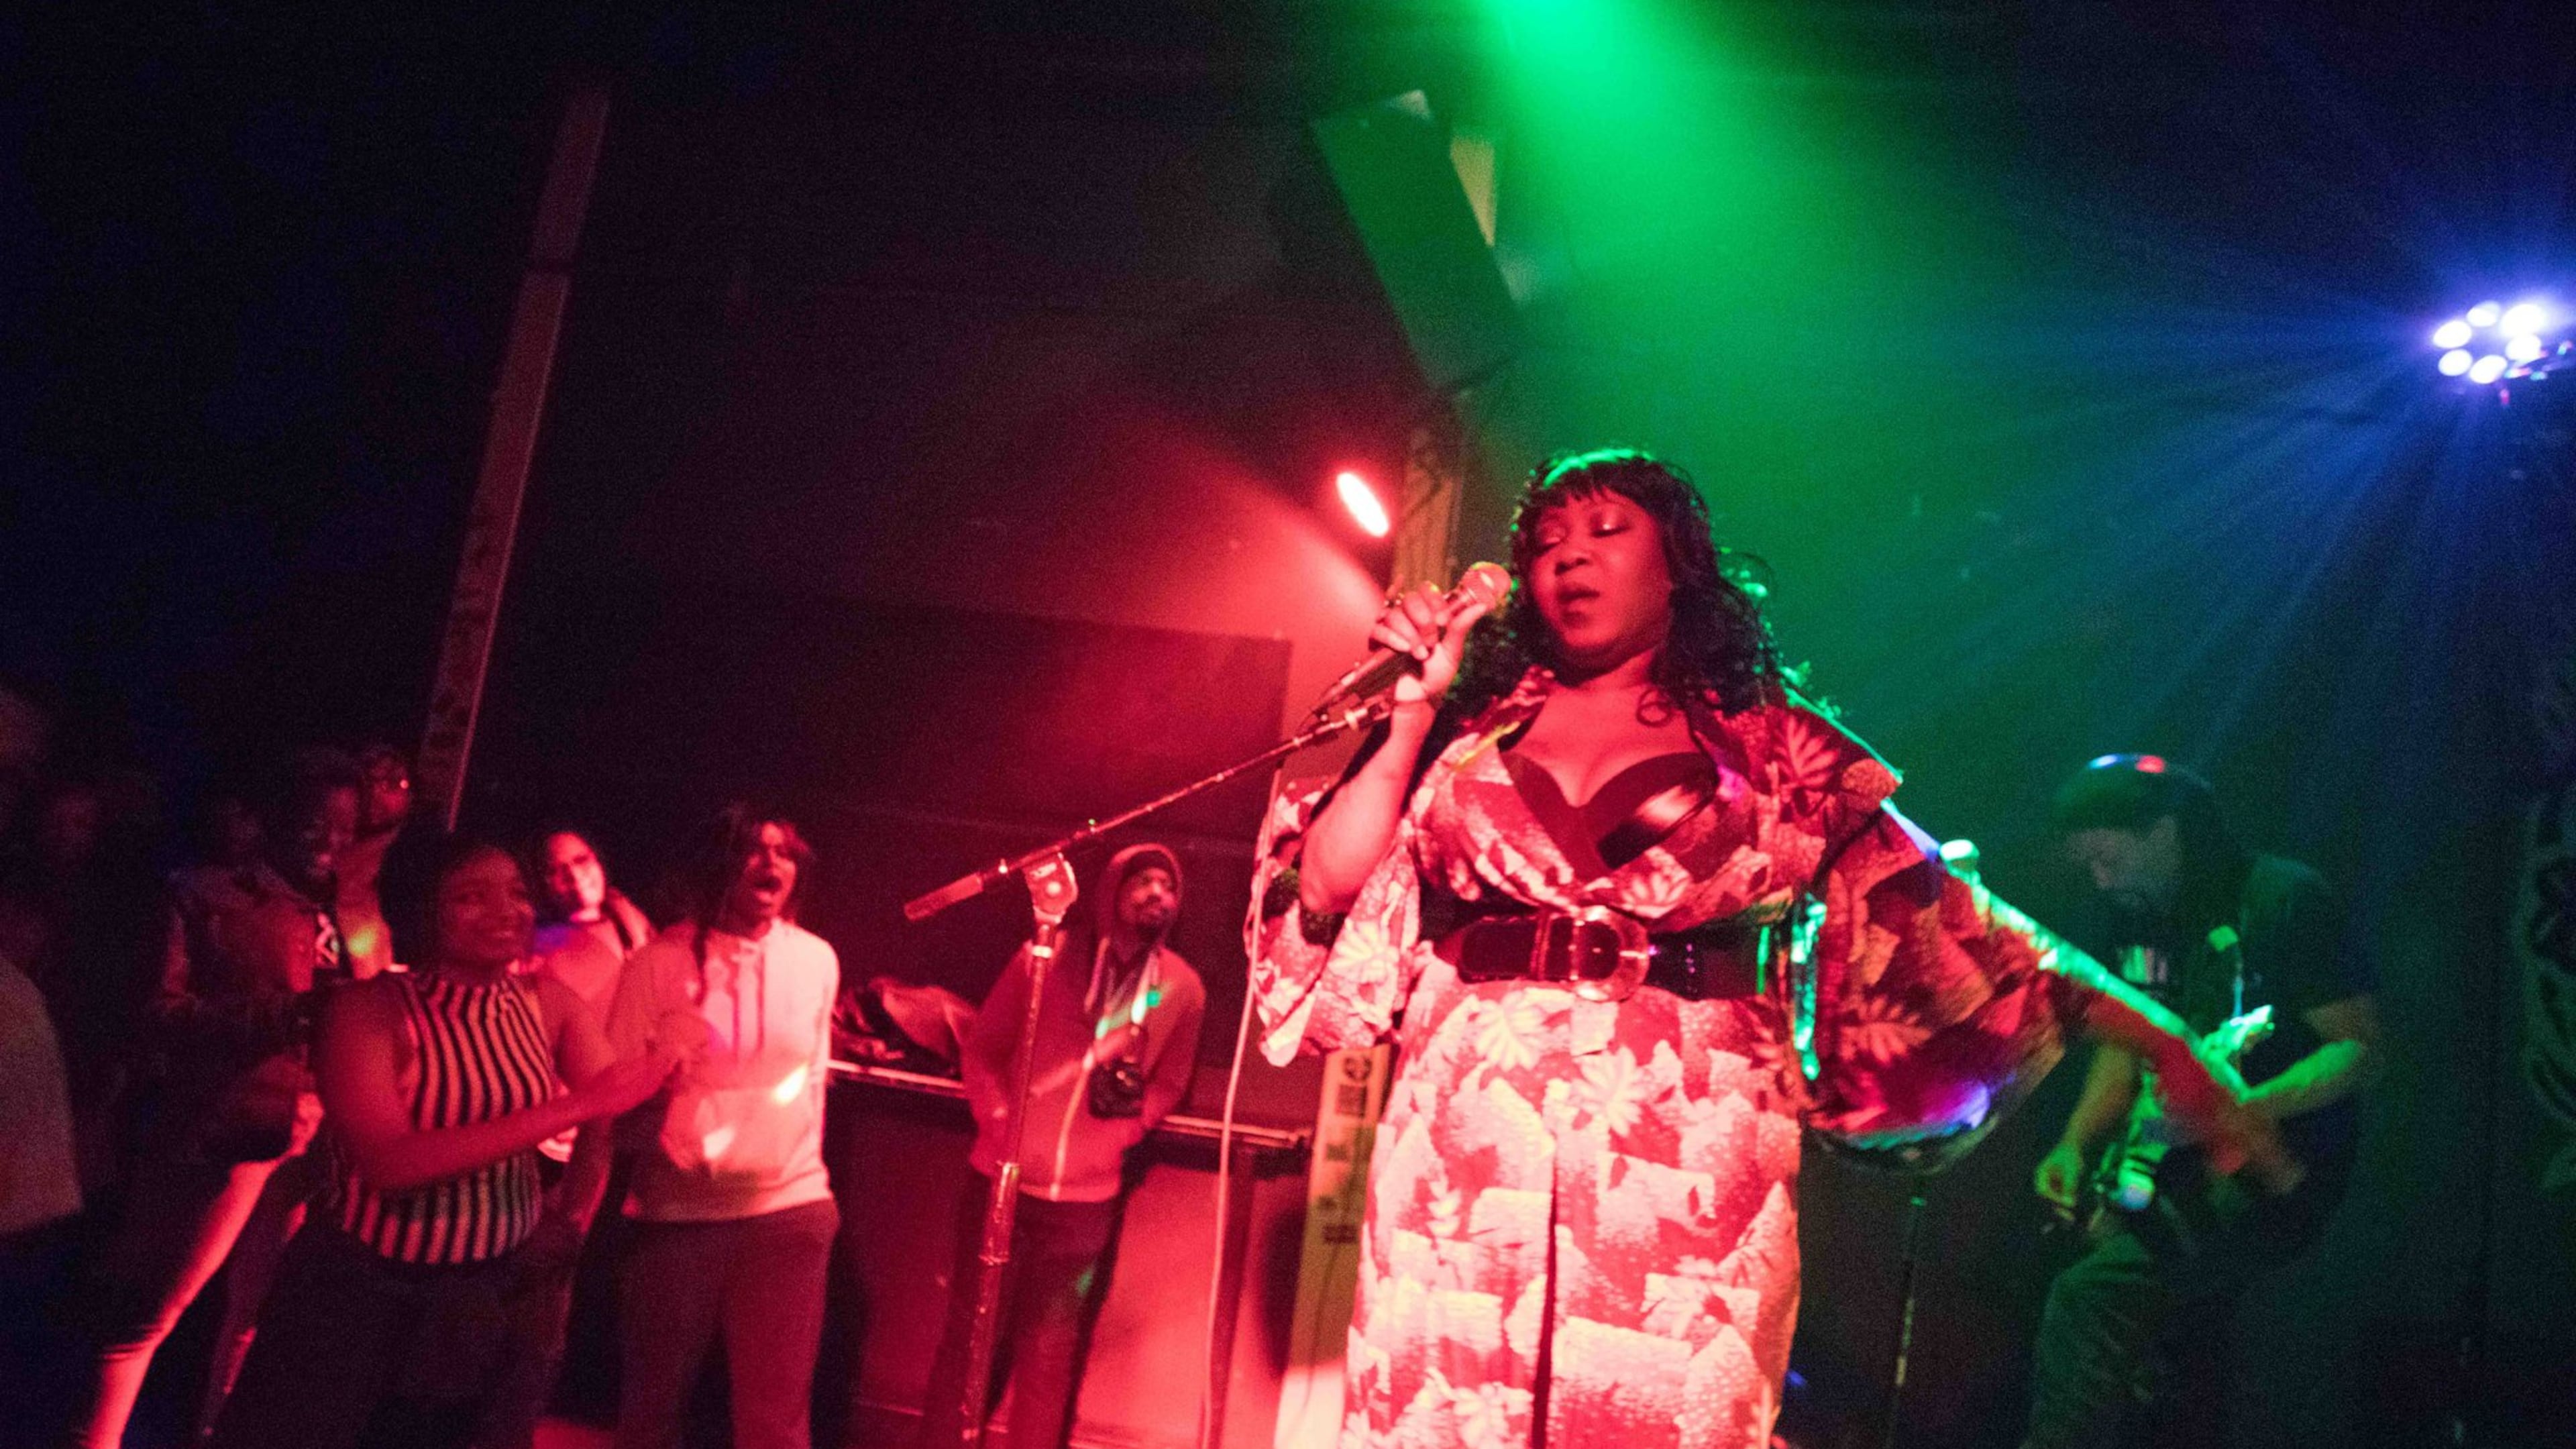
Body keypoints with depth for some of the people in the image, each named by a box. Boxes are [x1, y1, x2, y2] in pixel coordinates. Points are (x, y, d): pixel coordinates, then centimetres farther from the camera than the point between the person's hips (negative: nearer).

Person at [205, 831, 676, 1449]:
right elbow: (387, 1163, -30)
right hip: (363, 1291, -3)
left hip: (498, 1293, 4)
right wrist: (576, 1106, -32)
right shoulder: (368, 1009, -17)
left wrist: (574, 1211, -21)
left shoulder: (550, 1004, -6)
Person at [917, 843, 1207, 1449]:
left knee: (1050, 1355, 9)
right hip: (1001, 1180, 0)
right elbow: (983, 1047, 5)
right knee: (971, 1336, 9)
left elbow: (1169, 1084, 9)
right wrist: (998, 1121, -9)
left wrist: (1126, 1126, -9)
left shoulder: (1183, 988, 0)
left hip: (1087, 1199, 1)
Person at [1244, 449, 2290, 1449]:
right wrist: (1414, 715, 2)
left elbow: (1934, 916, 5)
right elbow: (1328, 888, 6)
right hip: (1467, 1149, 1)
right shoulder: (1474, 726, 13)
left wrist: (2152, 1033, -1)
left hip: (1689, 1166, -1)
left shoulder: (1770, 746, 10)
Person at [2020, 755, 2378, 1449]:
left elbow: (2361, 1044, -12)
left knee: (2092, 1295, -25)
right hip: (2171, 1165, 8)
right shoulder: (2140, 913, 11)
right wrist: (2075, 1146, 7)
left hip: (2270, 1169, -8)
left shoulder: (2285, 899, -11)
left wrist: (2247, 1107, -28)